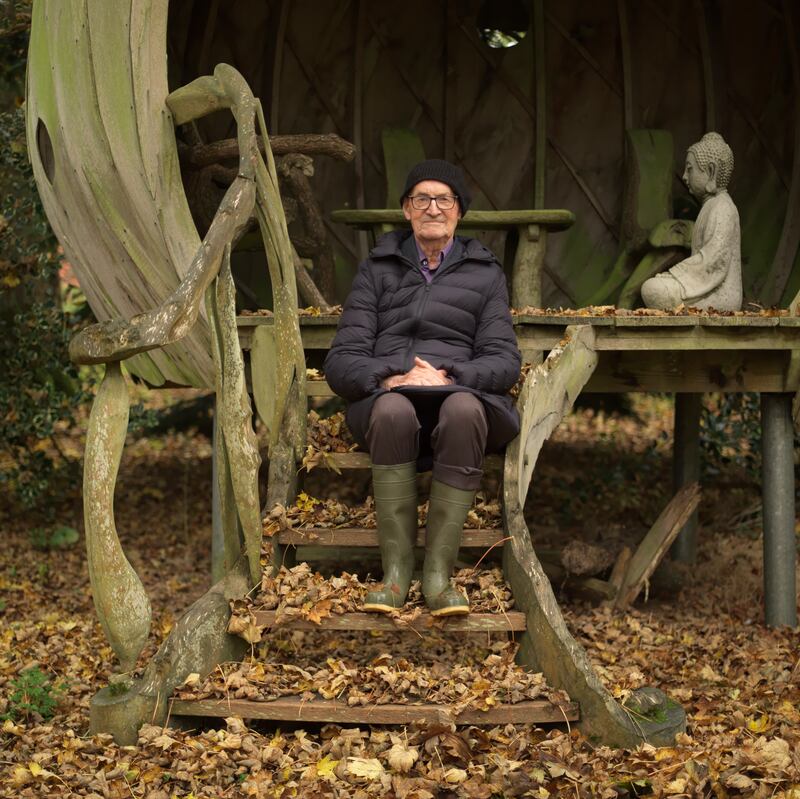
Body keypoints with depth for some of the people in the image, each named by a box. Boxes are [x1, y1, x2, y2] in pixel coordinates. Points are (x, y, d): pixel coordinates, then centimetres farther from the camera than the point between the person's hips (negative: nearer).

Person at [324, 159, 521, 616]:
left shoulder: (484, 273, 18)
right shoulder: (378, 270, 18)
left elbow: (505, 360, 5)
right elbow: (342, 362, 8)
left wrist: (449, 377, -16)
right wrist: (388, 378, -15)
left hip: (460, 394, 0)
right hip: (385, 397, 0)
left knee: (463, 410, -39)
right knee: (393, 408, -38)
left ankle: (439, 572, -35)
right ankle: (396, 569, -34)